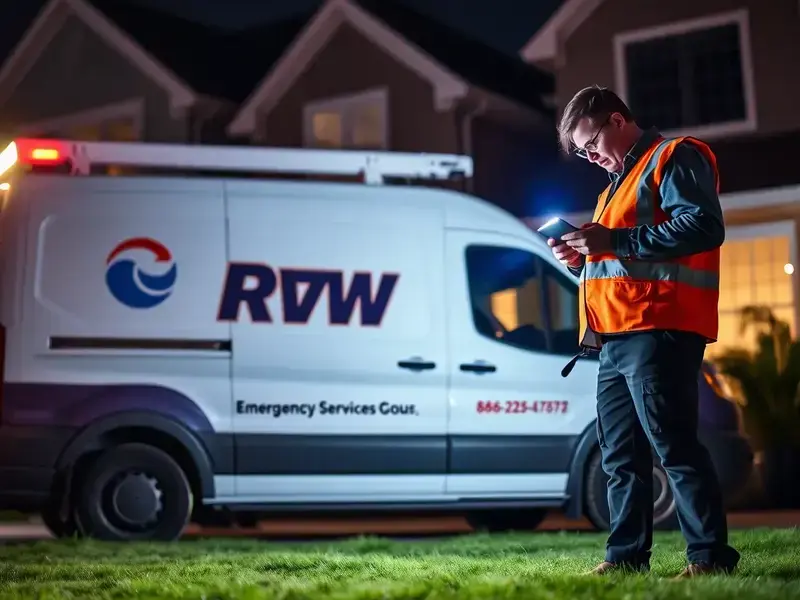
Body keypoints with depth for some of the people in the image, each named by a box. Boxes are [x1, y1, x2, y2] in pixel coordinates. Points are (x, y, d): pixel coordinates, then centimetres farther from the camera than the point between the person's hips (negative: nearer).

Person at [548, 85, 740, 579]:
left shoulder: (675, 157, -1)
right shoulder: (619, 183, 29)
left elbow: (704, 226, -16)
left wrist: (613, 240, -17)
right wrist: (584, 259, 13)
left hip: (658, 333, -10)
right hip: (616, 340, 10)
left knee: (675, 446, -11)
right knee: (621, 455, 8)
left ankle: (711, 556, -6)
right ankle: (627, 556, 12)